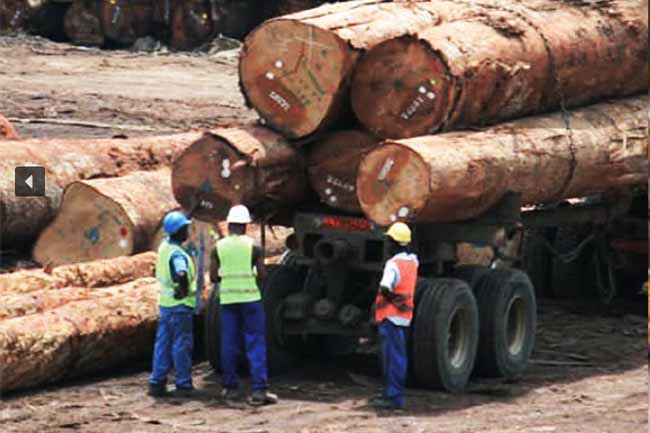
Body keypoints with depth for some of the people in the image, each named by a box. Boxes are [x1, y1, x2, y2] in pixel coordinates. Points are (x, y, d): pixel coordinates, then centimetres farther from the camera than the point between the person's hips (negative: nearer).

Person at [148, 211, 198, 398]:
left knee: (163, 344, 11)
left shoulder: (165, 245, 4)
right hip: (180, 305, -8)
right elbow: (181, 274, -41)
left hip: (165, 303, 8)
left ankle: (157, 383, 11)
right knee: (181, 345, -1)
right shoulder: (177, 254, -21)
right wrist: (184, 290, -23)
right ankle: (183, 385, 4)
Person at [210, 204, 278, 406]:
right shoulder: (253, 246, -5)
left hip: (228, 299, 2)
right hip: (250, 297, -2)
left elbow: (213, 276, 1)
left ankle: (230, 387, 13)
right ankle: (259, 390, -9)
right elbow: (262, 274, -5)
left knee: (229, 344, 10)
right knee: (255, 344, -2)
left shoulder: (219, 247, 1)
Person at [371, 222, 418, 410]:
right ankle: (393, 393, 24)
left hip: (392, 315, -9)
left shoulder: (394, 264, -18)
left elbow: (385, 288, -29)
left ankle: (394, 397, -8)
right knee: (397, 356, 16)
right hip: (405, 315, 9)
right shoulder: (412, 261, 9)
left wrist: (392, 298, -12)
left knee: (393, 357, -7)